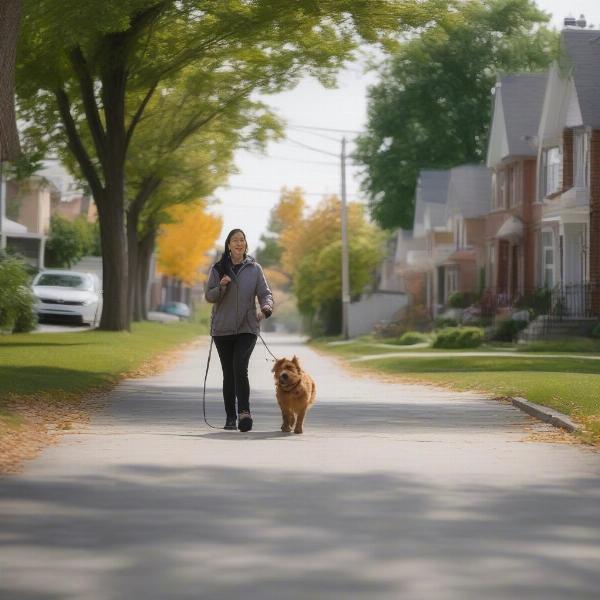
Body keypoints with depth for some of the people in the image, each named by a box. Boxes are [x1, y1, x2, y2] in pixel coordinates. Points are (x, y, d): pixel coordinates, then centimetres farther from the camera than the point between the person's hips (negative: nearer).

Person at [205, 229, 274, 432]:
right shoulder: (217, 269, 5)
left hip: (247, 329, -1)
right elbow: (209, 296, 3)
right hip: (222, 329, 1)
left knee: (240, 368, -20)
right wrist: (221, 287, -17)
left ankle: (244, 411, -20)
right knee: (228, 373, 6)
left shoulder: (254, 269, 6)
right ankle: (230, 417, 13)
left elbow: (265, 293, 4)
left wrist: (266, 308, -18)